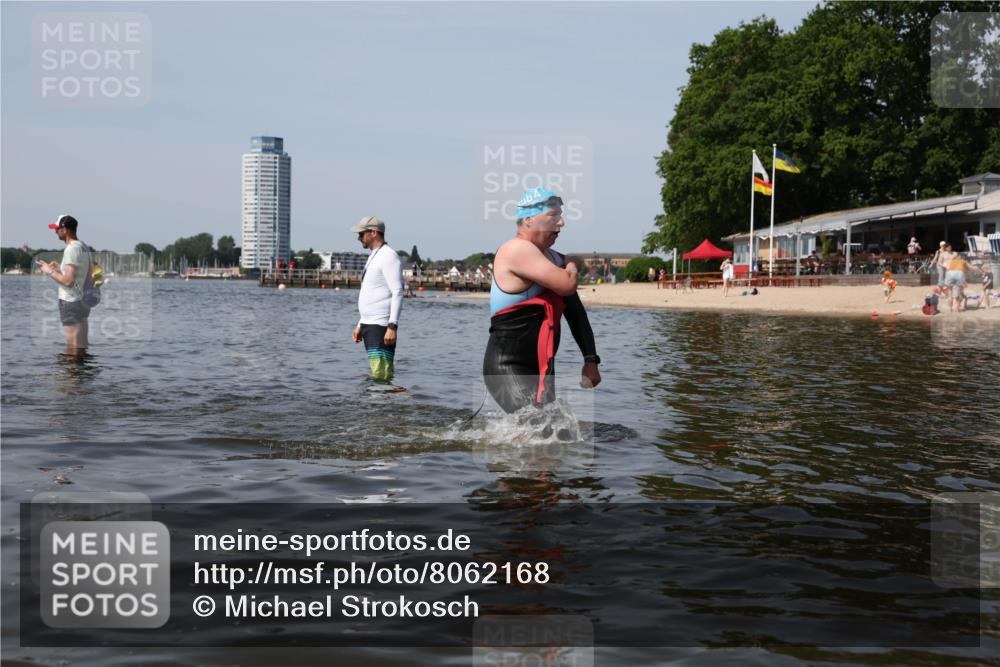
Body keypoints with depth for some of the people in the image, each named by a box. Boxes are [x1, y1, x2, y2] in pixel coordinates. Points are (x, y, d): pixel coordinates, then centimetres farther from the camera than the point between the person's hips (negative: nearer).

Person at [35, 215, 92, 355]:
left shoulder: (71, 249, -17)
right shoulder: (84, 247, 11)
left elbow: (68, 281, -23)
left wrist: (50, 271, -9)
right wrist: (60, 268, 17)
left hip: (71, 302, -9)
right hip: (83, 300, 9)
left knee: (72, 350, -5)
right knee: (81, 348, 14)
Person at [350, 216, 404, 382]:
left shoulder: (388, 256, -10)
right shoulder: (373, 257, 22)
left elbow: (398, 293, -18)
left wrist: (392, 326, -24)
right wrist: (360, 326, 22)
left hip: (381, 326, -10)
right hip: (369, 324, 10)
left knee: (381, 376, -16)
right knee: (377, 374, 7)